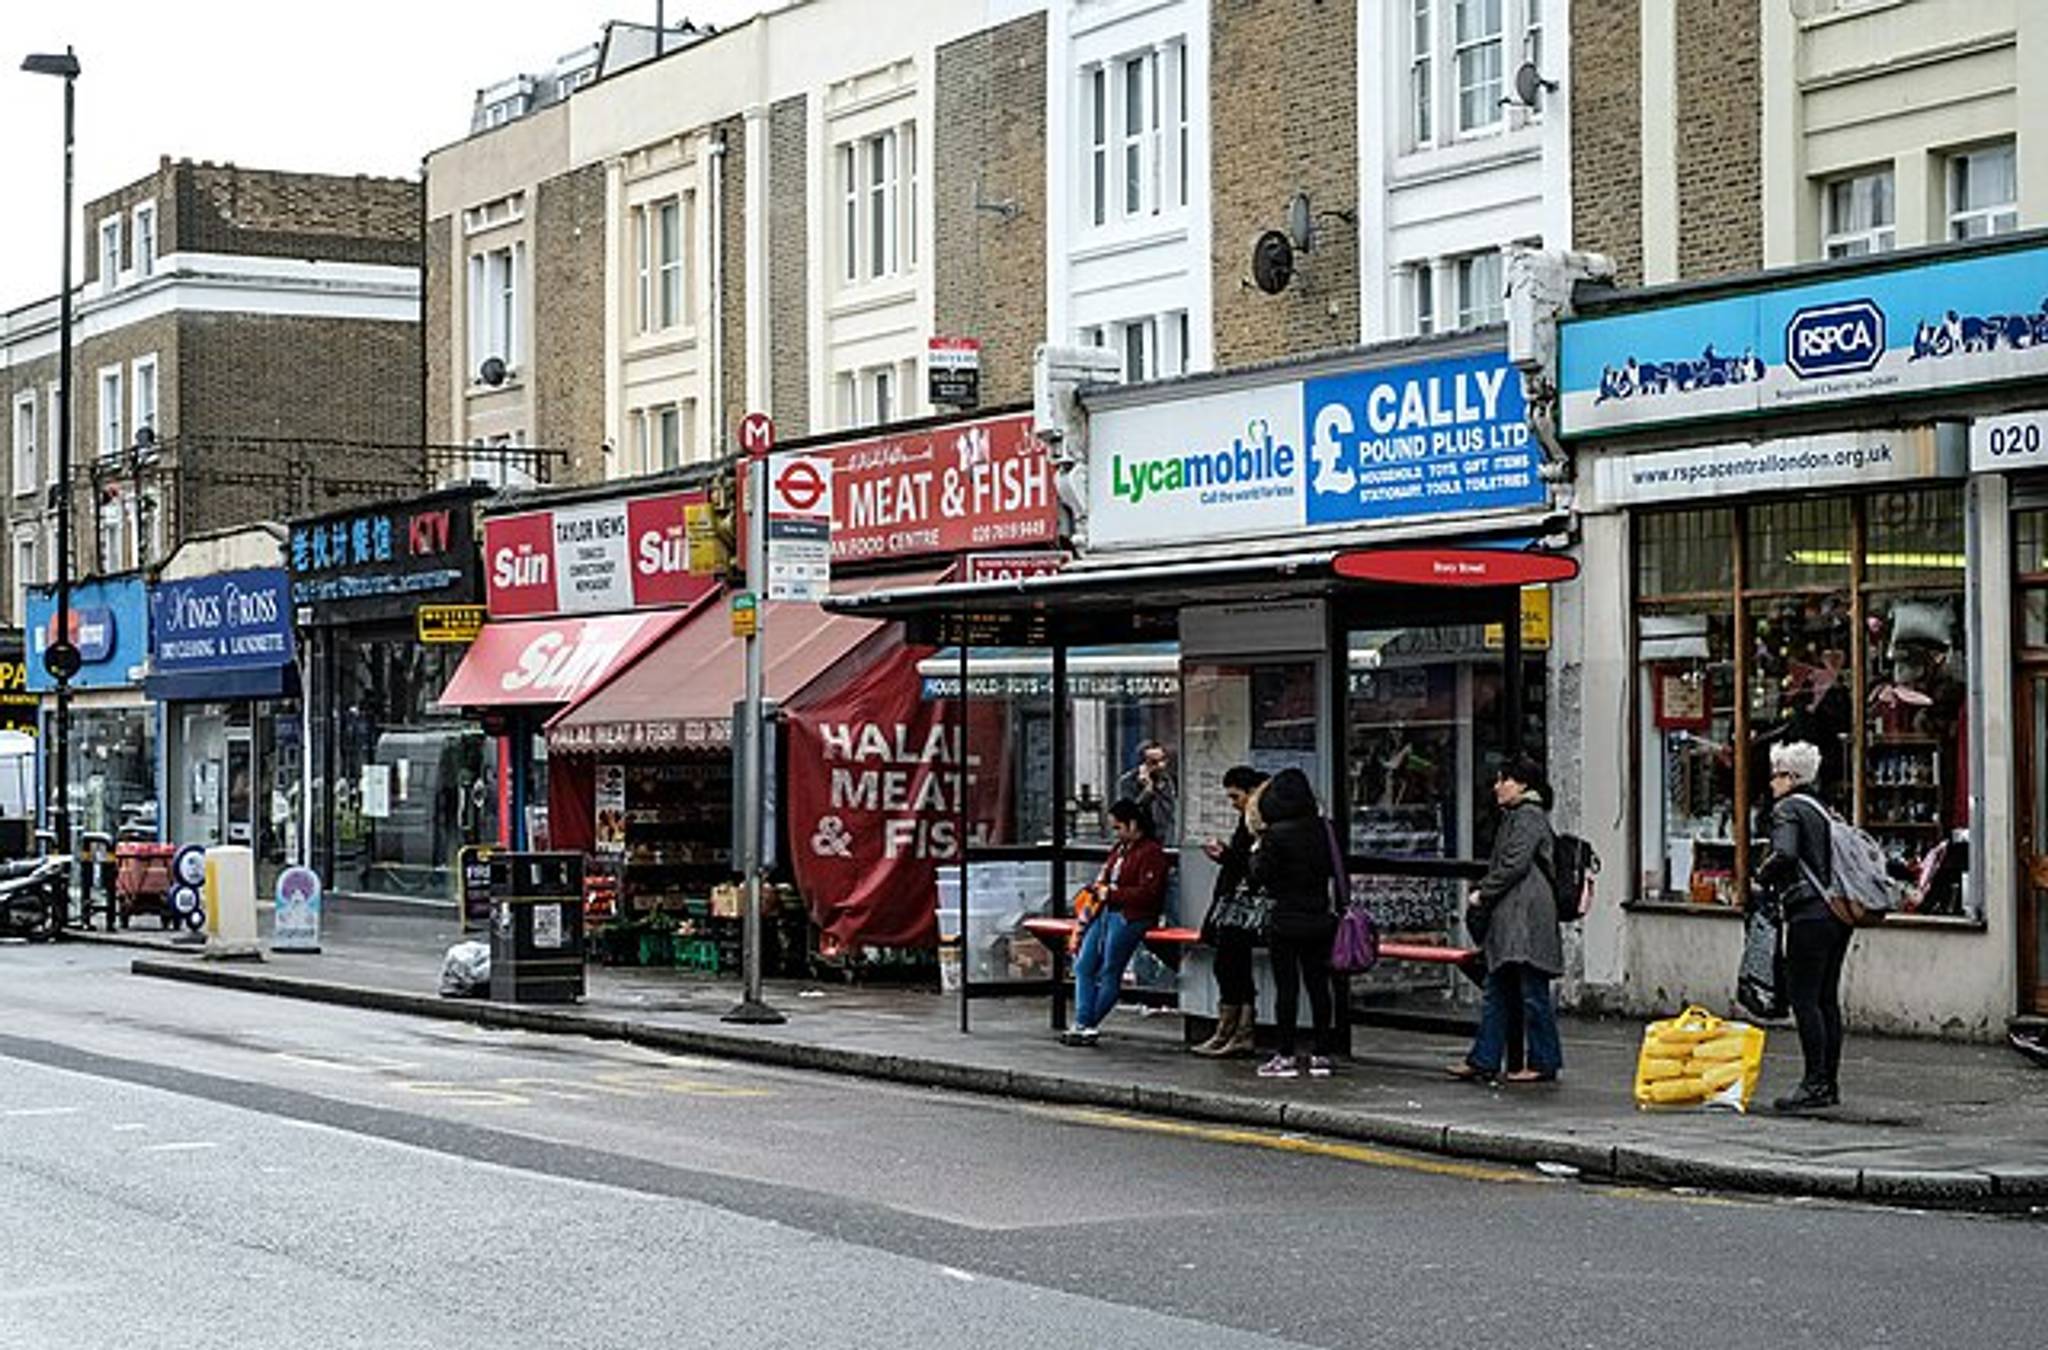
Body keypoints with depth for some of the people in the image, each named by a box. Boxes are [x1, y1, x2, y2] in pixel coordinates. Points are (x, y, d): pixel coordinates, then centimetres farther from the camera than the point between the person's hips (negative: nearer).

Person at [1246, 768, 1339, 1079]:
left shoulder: (1276, 835, -15)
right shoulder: (1322, 829, 1)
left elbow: (1259, 877, -11)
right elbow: (1333, 869, 12)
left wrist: (1257, 848, 3)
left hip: (1287, 920, -5)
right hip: (1320, 918, 5)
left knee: (1286, 987, 1)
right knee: (1318, 984, 8)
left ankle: (1285, 1056, 3)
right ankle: (1321, 1055, 11)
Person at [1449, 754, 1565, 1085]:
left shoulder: (1529, 816, -11)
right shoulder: (1514, 817, 20)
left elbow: (1514, 866, -17)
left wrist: (1482, 894, -9)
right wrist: (1482, 892, 12)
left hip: (1527, 917, -10)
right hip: (1508, 918, 10)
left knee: (1533, 992, -4)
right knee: (1497, 992, 10)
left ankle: (1544, 1063, 1)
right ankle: (1483, 1060, 12)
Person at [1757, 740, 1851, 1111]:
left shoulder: (1788, 809, -7)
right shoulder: (1823, 809, 18)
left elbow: (1785, 854, -24)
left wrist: (1762, 876, -6)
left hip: (1810, 914, -9)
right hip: (1839, 915, 9)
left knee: (1803, 997, -6)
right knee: (1827, 998, 11)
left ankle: (1815, 1083, -8)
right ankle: (1830, 1083, 14)